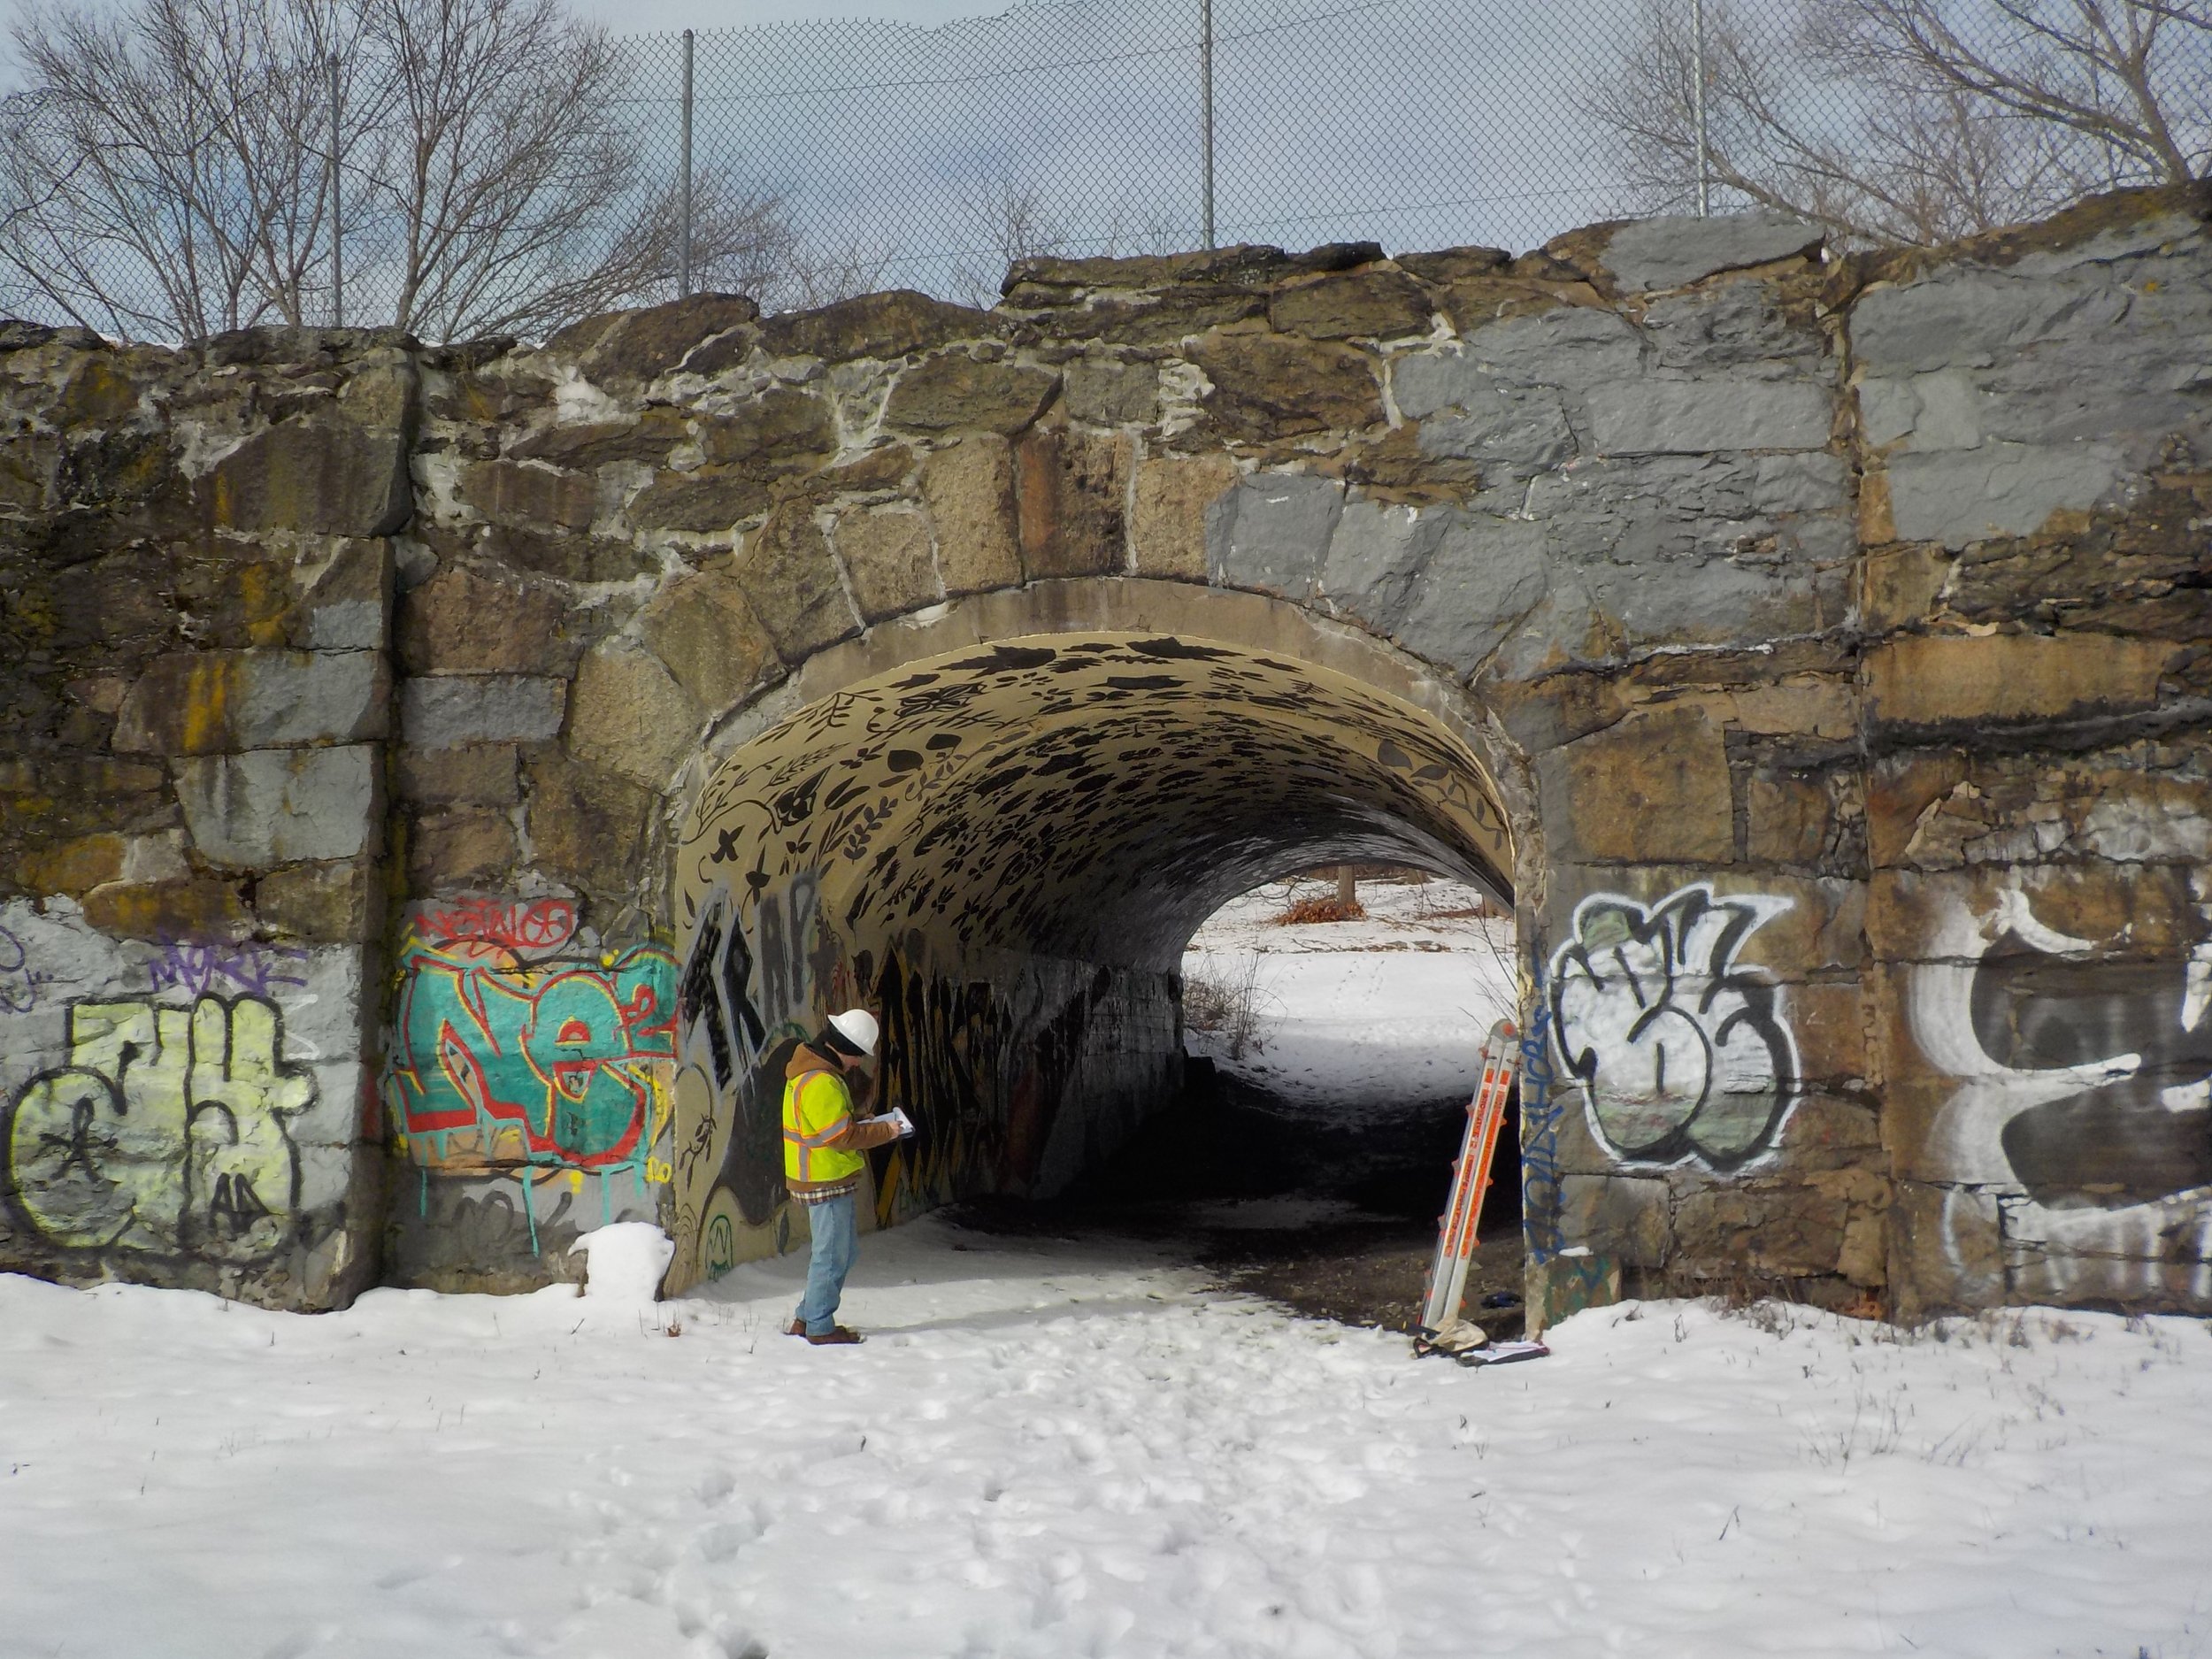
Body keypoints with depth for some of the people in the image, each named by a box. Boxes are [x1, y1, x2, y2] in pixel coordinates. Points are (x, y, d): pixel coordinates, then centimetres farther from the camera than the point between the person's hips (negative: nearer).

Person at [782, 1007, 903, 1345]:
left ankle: (806, 1317, 24)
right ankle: (820, 1327, 8)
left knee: (843, 1250, 18)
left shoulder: (811, 1071, 12)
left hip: (830, 1178, 11)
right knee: (832, 1255, -1)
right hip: (827, 1181, -11)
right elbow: (841, 1136, -22)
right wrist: (884, 1131, -12)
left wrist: (860, 1123, 7)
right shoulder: (821, 1082, -22)